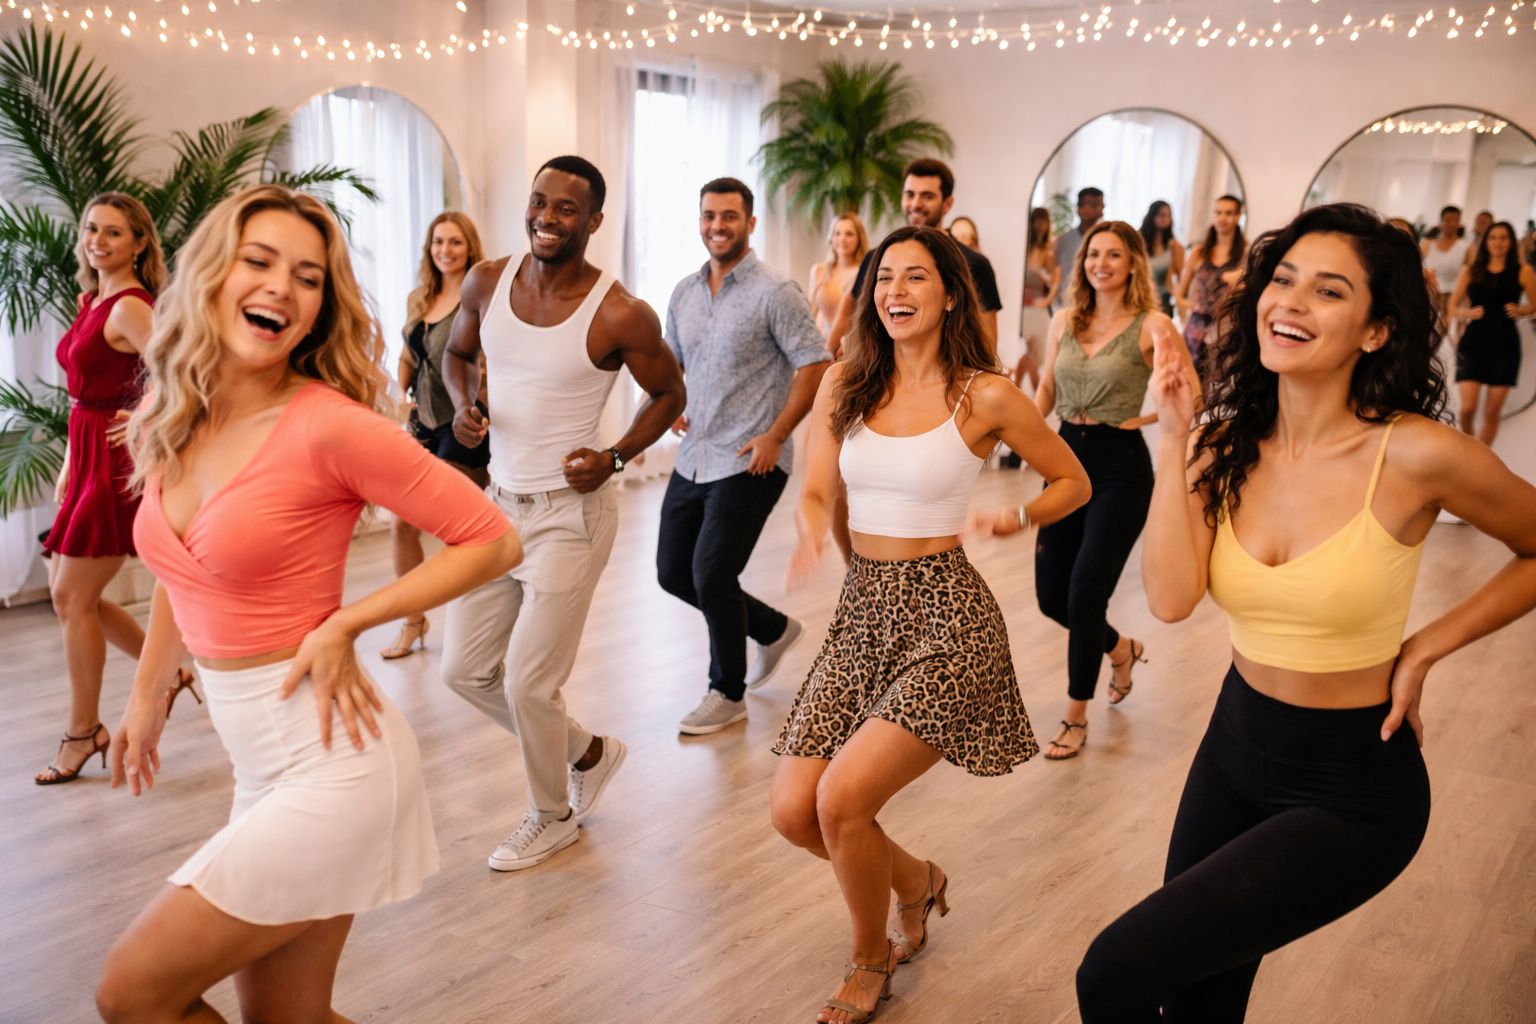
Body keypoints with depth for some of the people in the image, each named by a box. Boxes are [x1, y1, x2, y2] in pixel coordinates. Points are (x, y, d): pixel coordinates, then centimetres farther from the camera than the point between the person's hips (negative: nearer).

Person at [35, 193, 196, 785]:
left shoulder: (129, 307, -15)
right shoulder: (92, 300, 13)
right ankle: (167, 671, 27)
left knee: (73, 598, -1)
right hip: (89, 458, 9)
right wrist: (68, 466, 16)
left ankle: (82, 734, 14)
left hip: (117, 462, -9)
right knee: (69, 592, 14)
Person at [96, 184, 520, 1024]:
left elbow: (492, 541, -14)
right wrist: (147, 694, 24)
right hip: (259, 762, 7)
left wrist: (344, 625, -15)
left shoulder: (329, 426, -18)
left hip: (327, 764, -7)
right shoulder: (173, 421, 5)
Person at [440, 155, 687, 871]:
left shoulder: (619, 315, -15)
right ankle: (588, 753, 35)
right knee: (465, 670, 11)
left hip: (569, 513, -6)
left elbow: (669, 394, 0)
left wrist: (615, 456, -15)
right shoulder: (486, 283, 0)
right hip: (499, 502, 7)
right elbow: (458, 353, 18)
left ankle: (553, 817, 28)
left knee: (527, 682, -2)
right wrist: (463, 404, -4)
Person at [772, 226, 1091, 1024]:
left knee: (842, 798, -16)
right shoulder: (844, 385, 5)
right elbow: (815, 492, 7)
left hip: (946, 615, -5)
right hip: (861, 610, 5)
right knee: (793, 811, -1)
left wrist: (1018, 518, -15)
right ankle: (915, 880, 32)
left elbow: (1074, 482, 5)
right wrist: (812, 535, -16)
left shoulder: (985, 396, -6)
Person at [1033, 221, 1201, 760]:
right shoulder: (1065, 322, 8)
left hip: (1120, 466, -5)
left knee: (1085, 594, -6)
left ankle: (1076, 716, 12)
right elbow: (1045, 392, 14)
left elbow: (1192, 396, -9)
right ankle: (1120, 648, 39)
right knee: (1050, 595, 7)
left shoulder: (1152, 325, -7)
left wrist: (1144, 418, -15)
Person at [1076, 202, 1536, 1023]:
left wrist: (1423, 650, -9)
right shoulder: (1229, 446, -4)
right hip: (1234, 748, 5)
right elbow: (1171, 598, -18)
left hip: (1353, 793, -5)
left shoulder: (1416, 455, -20)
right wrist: (1175, 441, -17)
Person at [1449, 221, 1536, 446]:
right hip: (1473, 343, 0)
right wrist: (1469, 312, -11)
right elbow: (1453, 307, 8)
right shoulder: (1470, 273, 5)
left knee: (1492, 412, 1)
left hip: (1505, 346, 0)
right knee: (1468, 407, -9)